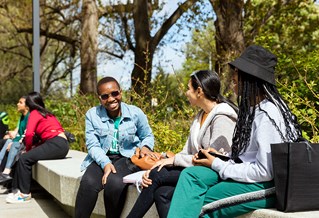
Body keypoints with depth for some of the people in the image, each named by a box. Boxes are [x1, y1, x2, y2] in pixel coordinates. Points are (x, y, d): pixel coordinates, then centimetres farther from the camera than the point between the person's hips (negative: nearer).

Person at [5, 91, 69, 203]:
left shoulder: (35, 113, -1)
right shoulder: (46, 113, 23)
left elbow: (29, 134, -14)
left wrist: (28, 149, 3)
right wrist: (33, 147, 11)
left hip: (56, 144, -9)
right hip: (61, 144, 9)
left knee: (24, 158, -11)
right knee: (23, 157, 11)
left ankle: (25, 194, -4)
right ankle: (18, 189, 10)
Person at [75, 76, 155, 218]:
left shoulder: (135, 113, -2)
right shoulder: (92, 115, -1)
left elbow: (147, 136, 13)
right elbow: (92, 145, -3)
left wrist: (145, 147, -12)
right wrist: (105, 163, -21)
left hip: (127, 158, -1)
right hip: (102, 159, 1)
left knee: (114, 183, -34)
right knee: (88, 183, -31)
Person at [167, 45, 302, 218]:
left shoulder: (268, 114, -17)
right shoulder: (251, 108, 13)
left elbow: (264, 171, -20)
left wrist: (217, 165, -13)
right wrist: (218, 157, -2)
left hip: (267, 186, -8)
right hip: (245, 175, 8)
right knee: (191, 175, -13)